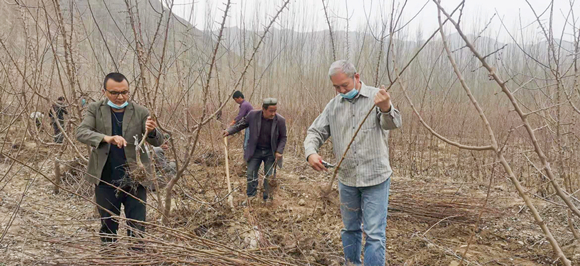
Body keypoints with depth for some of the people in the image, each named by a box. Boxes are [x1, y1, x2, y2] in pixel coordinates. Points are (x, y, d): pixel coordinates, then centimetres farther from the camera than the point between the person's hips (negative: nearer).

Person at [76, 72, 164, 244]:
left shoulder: (140, 112, -1)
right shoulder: (95, 110, 1)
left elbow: (157, 142, -4)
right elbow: (81, 133, -14)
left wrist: (152, 132, -28)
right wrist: (107, 138, -33)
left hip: (134, 180, -1)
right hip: (106, 180, 1)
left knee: (137, 228, 3)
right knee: (108, 227, 16)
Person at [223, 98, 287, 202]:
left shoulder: (280, 120, -16)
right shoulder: (253, 115, -14)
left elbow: (283, 138, -3)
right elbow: (241, 124, 2)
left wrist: (279, 151, -13)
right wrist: (229, 131, -11)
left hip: (271, 152, -1)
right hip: (255, 150, 1)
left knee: (269, 176, 4)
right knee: (251, 174, 2)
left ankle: (267, 198, 19)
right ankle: (250, 196, 17)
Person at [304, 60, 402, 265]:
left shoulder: (377, 97, -8)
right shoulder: (333, 105, 5)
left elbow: (393, 124, -24)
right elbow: (316, 132, 6)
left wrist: (386, 108, -49)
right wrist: (311, 152, -16)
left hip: (375, 178, -4)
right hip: (346, 179, 5)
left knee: (374, 233, -3)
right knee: (350, 228, 19)